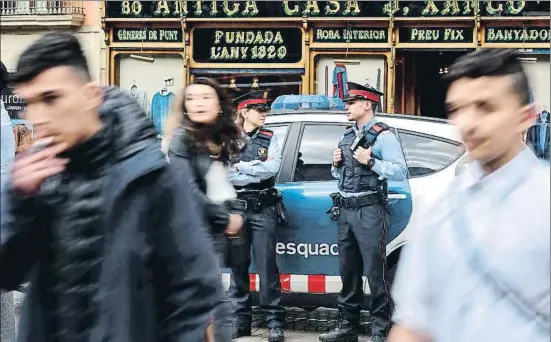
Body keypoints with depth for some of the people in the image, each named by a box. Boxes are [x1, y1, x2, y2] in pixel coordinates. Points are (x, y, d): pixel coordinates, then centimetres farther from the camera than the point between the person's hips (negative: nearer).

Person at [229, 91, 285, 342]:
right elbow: (226, 175, -8)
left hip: (263, 210, -1)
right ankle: (241, 321, 12)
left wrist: (241, 166, -6)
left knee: (267, 266, -4)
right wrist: (258, 169, -8)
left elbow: (273, 168, -10)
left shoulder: (270, 139, 7)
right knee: (238, 266, 5)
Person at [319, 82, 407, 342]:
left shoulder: (382, 136, -6)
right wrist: (336, 164, 8)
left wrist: (371, 162, -19)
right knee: (348, 272, 12)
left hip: (369, 212, -8)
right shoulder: (348, 136, 19)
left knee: (375, 272, -8)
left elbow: (400, 172, -14)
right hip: (345, 211, 8)